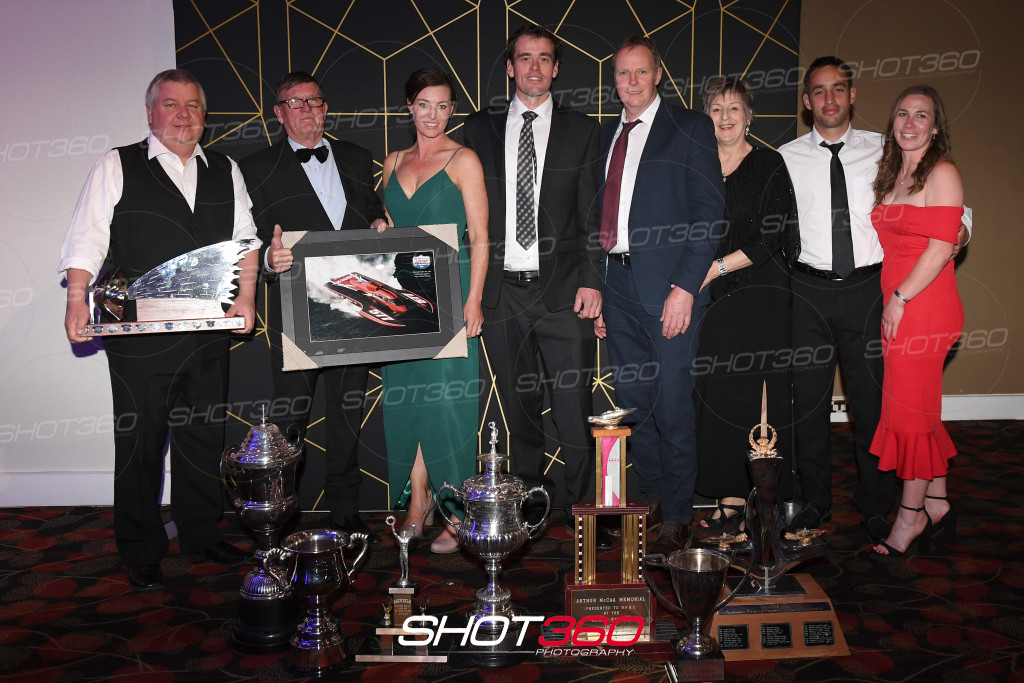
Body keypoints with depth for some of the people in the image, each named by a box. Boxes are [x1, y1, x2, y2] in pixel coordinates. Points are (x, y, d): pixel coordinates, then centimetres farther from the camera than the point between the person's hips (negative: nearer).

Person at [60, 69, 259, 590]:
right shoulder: (116, 168, 3)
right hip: (139, 333, -3)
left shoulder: (225, 172, 13)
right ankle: (141, 552, 18)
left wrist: (246, 294, -2)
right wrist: (77, 299, -14)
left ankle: (201, 533, 28)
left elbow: (245, 238, 11)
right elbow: (87, 238, -3)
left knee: (205, 434, 11)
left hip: (210, 332, 4)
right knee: (139, 440, 4)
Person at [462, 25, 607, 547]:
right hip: (502, 289, 2)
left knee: (574, 409, -3)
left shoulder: (581, 131, 7)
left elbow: (592, 214, 4)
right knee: (519, 410, 10)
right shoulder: (481, 130, 11)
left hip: (562, 289, -2)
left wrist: (592, 281, -6)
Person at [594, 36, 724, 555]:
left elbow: (709, 211, -7)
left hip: (669, 285, -6)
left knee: (673, 407, -1)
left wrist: (686, 285, -16)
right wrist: (596, 289, 11)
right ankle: (647, 502, 25)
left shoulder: (690, 128, 0)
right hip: (618, 284, 6)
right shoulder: (607, 137, 17)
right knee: (633, 405, 11)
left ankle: (676, 517, 12)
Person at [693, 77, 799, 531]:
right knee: (718, 395, 1)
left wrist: (717, 267, -12)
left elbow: (771, 239, -8)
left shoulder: (768, 165, 0)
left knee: (754, 393, -4)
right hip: (714, 300, 4)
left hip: (760, 295, -4)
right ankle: (731, 497, 9)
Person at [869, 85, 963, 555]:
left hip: (923, 306, -7)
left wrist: (900, 297, -15)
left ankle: (912, 513, 11)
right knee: (921, 409, 12)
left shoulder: (941, 173, -7)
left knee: (909, 407, -2)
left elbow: (941, 248, -14)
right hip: (895, 307, 8)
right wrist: (889, 299, 10)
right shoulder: (890, 174, 17)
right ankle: (936, 503, 22)